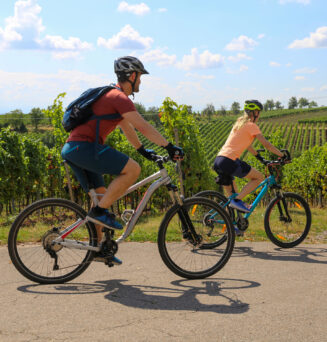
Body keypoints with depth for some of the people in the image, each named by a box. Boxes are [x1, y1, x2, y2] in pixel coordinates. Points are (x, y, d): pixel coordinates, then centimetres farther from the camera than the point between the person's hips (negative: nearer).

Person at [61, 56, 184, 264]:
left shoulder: (112, 95, 23)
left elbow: (127, 128, 32)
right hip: (84, 147, -11)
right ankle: (100, 211, -11)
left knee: (101, 196, 16)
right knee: (133, 169, -16)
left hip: (73, 149, 11)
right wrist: (170, 147, -11)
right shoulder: (120, 97, -10)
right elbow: (143, 127, -15)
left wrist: (143, 150, 36)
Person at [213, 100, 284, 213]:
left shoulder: (239, 122, 23)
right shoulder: (251, 125, -3)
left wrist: (259, 157, 38)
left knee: (231, 194, 20)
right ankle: (237, 200, -6)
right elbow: (266, 144, -5)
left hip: (218, 161, 9)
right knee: (259, 177, 3)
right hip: (229, 161, -9)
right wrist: (282, 155, 5)